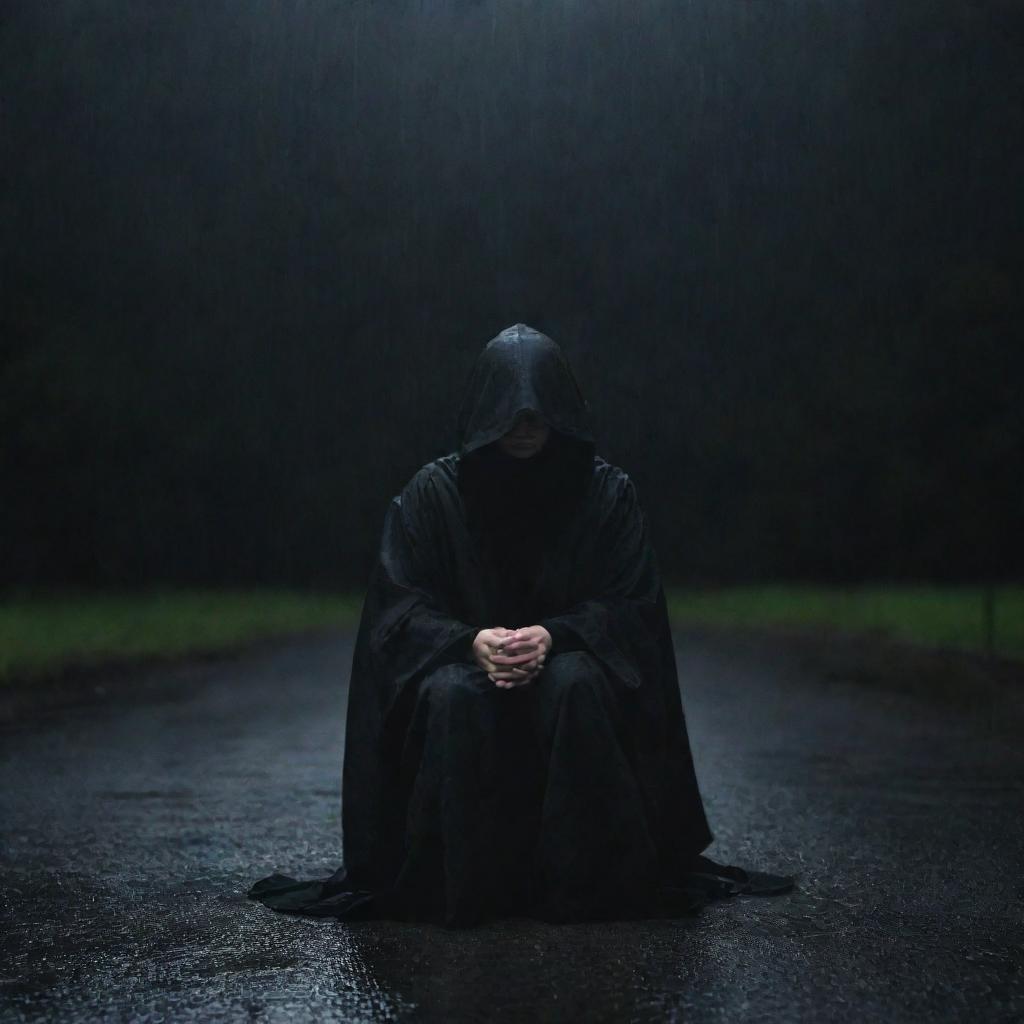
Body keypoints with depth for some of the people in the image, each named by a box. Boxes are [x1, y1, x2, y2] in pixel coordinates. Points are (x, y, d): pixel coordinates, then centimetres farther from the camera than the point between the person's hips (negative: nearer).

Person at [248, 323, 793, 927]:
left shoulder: (608, 492, -3)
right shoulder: (432, 493, -3)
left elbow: (629, 606, -6)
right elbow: (400, 606, -6)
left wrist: (552, 636, -25)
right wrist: (471, 642, -27)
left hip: (568, 659, 0)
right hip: (461, 661, 0)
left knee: (576, 686, -35)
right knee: (454, 695, -35)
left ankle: (576, 881, -21)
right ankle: (460, 887, -21)